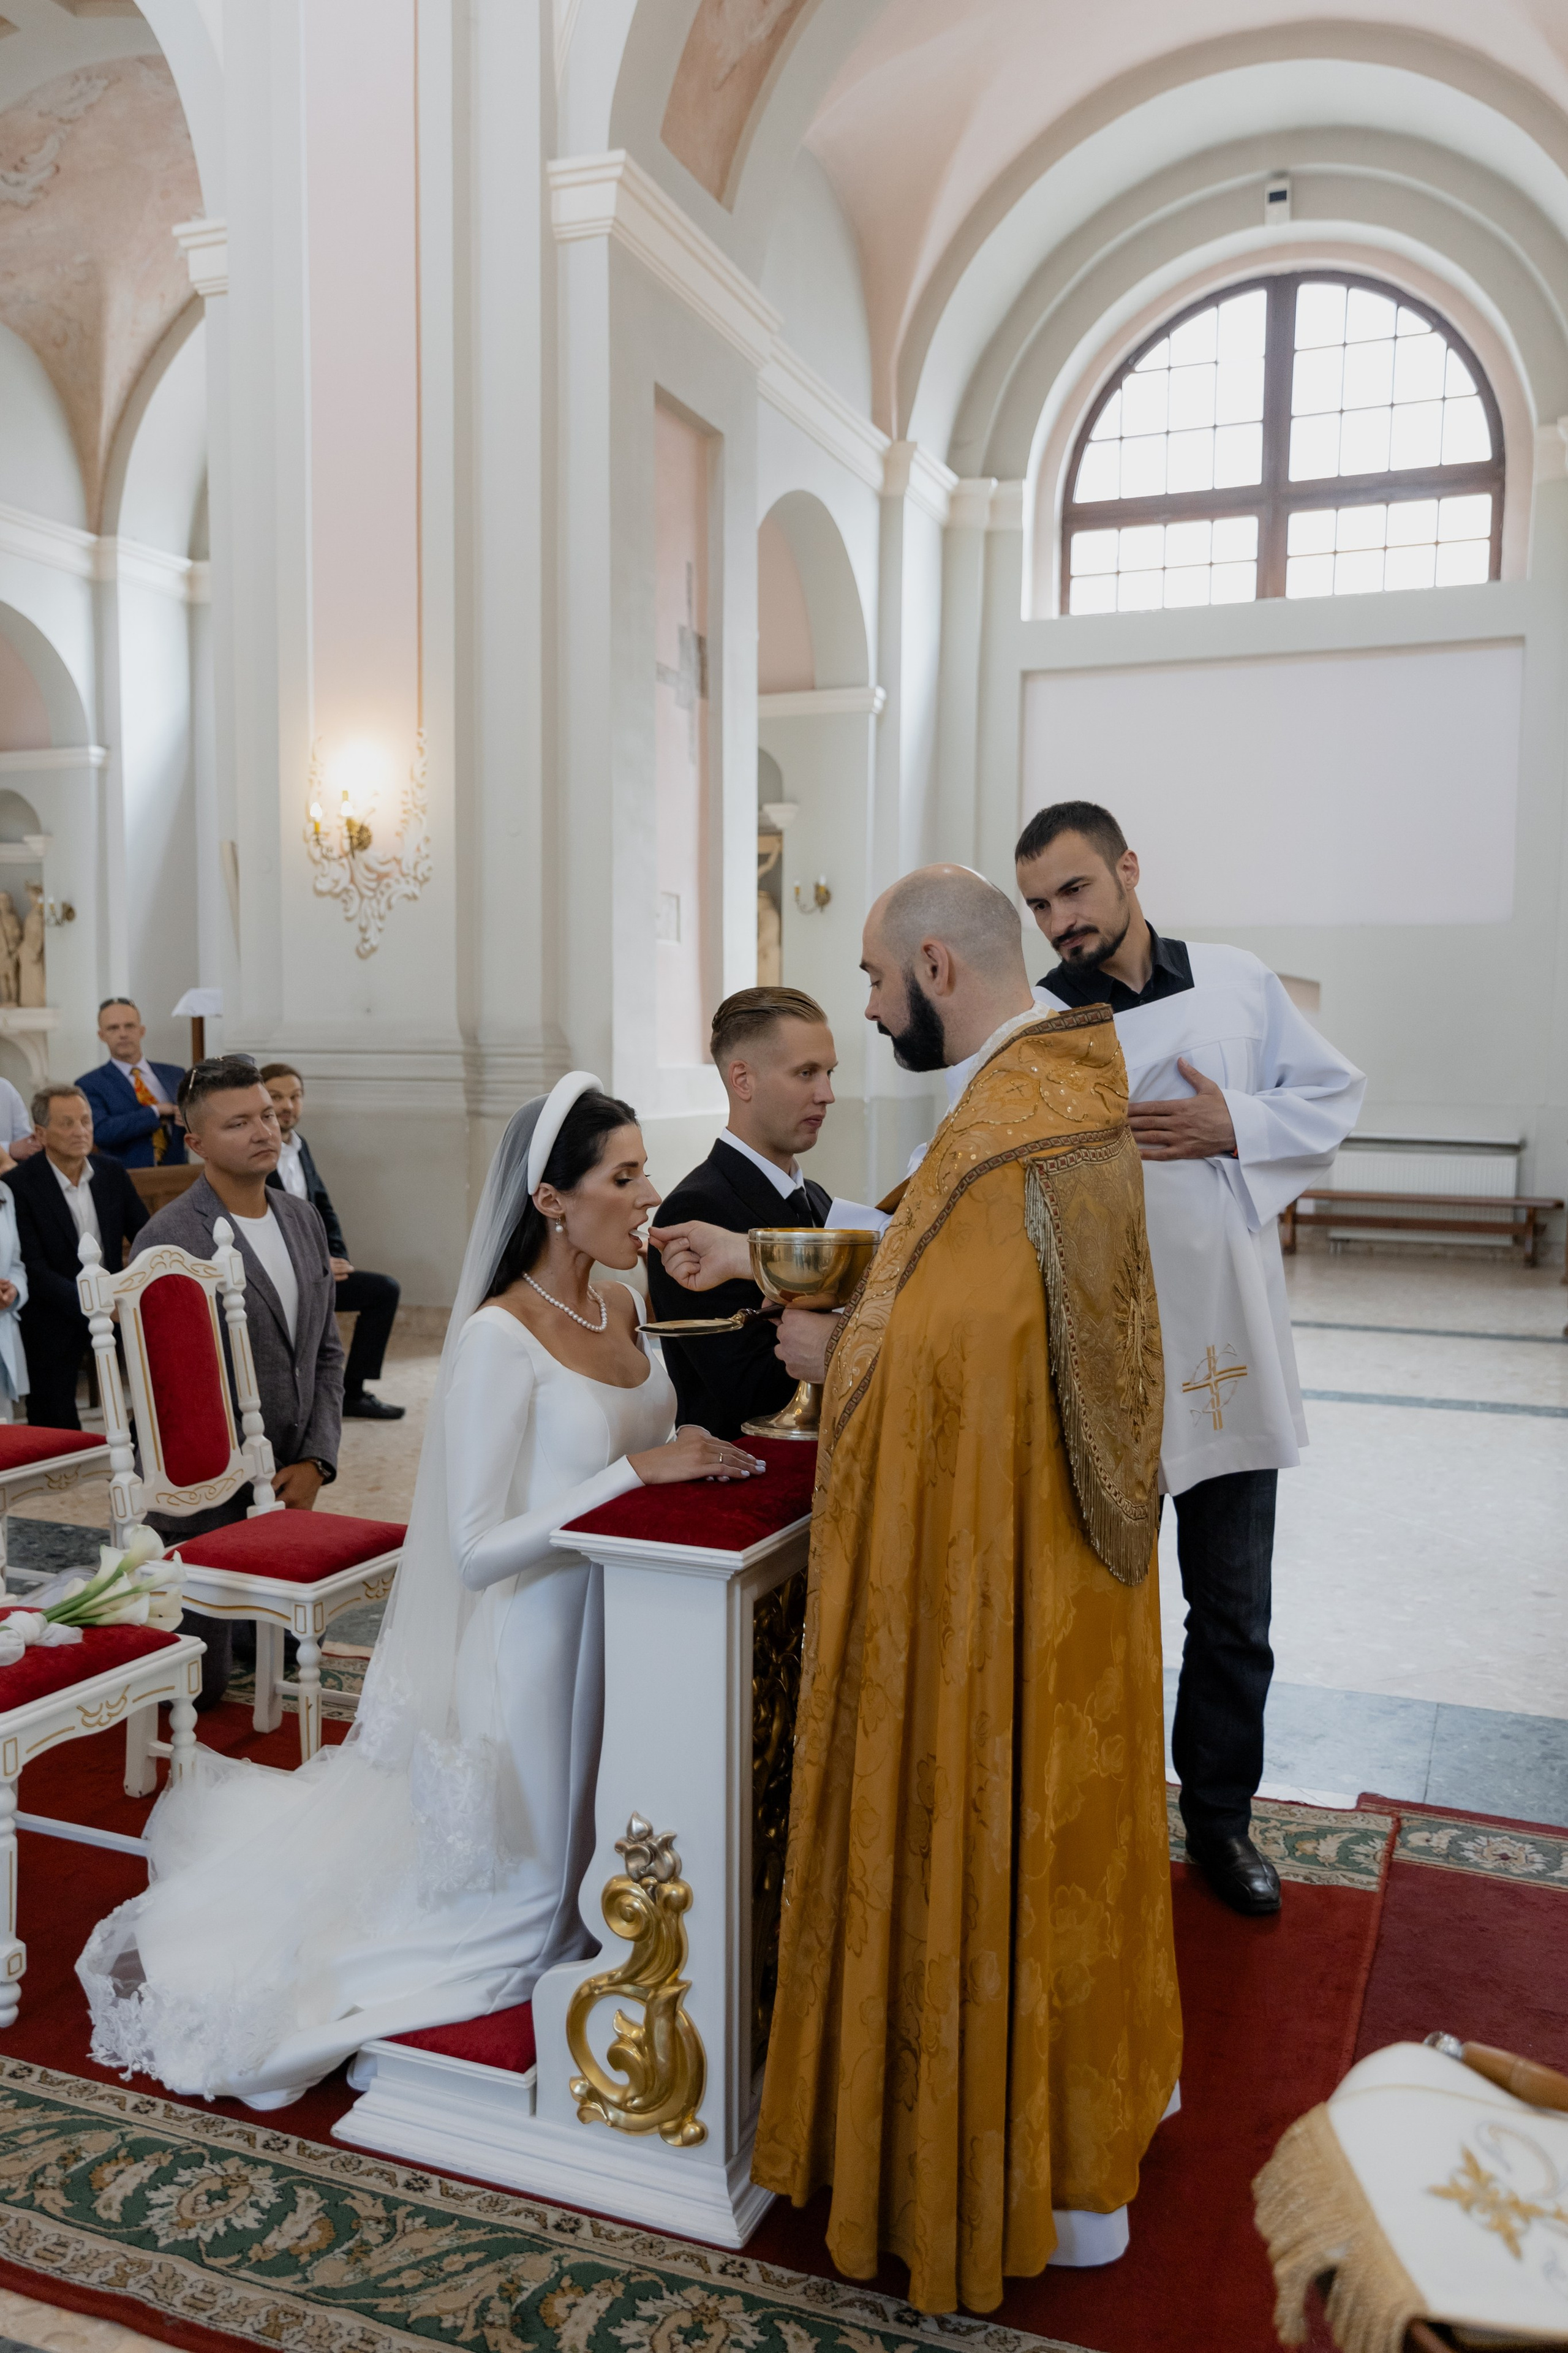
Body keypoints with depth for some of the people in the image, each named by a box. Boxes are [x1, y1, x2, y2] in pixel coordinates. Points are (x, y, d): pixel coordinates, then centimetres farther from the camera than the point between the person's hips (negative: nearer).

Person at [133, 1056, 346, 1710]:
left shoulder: (304, 1221, 6)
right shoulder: (168, 1241, -17)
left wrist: (315, 1462, -3)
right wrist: (257, 1483, -13)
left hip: (289, 1484, 6)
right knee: (202, 1685, 3)